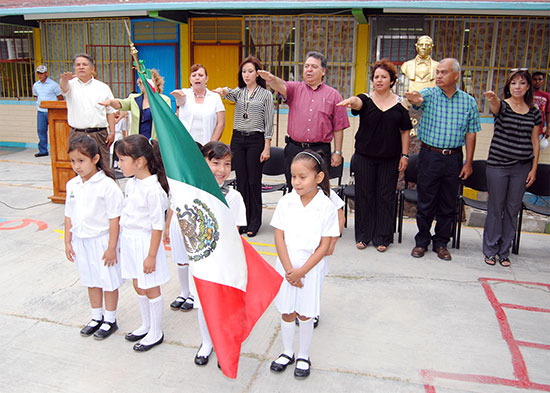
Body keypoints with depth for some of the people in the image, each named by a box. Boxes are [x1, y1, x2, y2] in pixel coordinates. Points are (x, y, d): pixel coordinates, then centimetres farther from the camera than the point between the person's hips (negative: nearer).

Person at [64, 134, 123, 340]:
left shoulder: (107, 185, -17)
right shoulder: (72, 185, 3)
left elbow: (114, 219, -16)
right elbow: (69, 216, 10)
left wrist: (111, 247, -15)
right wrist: (68, 242, 9)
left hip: (101, 240, -6)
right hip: (80, 240, 6)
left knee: (108, 281, 7)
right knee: (91, 280, 19)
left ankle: (110, 320, 24)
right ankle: (96, 317, 36)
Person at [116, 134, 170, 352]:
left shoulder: (153, 189, -24)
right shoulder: (131, 183, 3)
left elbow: (158, 226, -20)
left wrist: (151, 255, -18)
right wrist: (122, 241, 17)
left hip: (146, 242, -8)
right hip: (130, 240, 8)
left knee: (150, 288, 7)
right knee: (138, 286, 20)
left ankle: (156, 333, 25)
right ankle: (146, 325, 39)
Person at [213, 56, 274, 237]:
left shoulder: (266, 95, 0)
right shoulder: (239, 92, 11)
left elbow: (269, 123, -2)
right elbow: (229, 95, -13)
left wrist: (267, 148, -7)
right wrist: (223, 91, -38)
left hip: (256, 140, -4)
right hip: (237, 139, 4)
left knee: (254, 181, 0)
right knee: (241, 181, 7)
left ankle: (254, 222, 11)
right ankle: (242, 220, 18)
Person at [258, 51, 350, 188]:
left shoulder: (333, 95, 6)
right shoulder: (295, 88, 9)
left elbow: (338, 128, 5)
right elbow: (281, 86, -14)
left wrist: (337, 152, 1)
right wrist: (271, 78, -37)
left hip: (320, 151, -1)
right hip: (294, 149, 2)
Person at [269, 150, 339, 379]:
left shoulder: (326, 207, -12)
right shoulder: (285, 203, -7)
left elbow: (324, 246, -10)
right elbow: (279, 238, -5)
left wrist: (302, 271, -14)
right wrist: (289, 269, -11)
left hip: (311, 268, -2)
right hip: (286, 267, 2)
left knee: (305, 315, 10)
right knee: (286, 313, 14)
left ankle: (303, 356, 31)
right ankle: (287, 352, 35)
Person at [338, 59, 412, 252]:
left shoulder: (400, 103, 6)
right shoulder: (366, 99, 2)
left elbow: (405, 131, 8)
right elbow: (357, 102, -23)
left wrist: (405, 154, 2)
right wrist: (350, 101, -47)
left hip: (390, 158, 1)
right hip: (364, 156, 0)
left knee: (386, 196, 4)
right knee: (364, 194, 5)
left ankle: (382, 237, 17)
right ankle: (363, 235, 18)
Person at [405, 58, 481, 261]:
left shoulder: (468, 101, 4)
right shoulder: (429, 94, -1)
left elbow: (470, 134, 6)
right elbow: (419, 98, -25)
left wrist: (468, 162, 2)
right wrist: (414, 99, -50)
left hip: (454, 158, 2)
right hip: (429, 155, -1)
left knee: (448, 204, 9)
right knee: (425, 202, 5)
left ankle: (441, 243, 23)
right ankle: (422, 241, 20)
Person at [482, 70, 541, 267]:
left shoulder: (534, 112, 7)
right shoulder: (502, 105, -3)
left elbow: (535, 142, 9)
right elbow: (495, 106, -29)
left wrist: (534, 169, 4)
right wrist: (492, 98, -53)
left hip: (522, 167, 3)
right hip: (498, 165, -3)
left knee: (513, 209, 8)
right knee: (495, 208, 4)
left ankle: (504, 252, 20)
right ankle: (490, 250, 17)